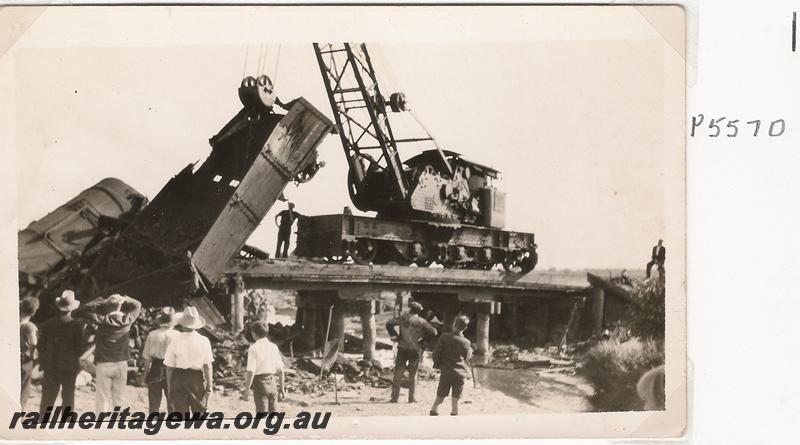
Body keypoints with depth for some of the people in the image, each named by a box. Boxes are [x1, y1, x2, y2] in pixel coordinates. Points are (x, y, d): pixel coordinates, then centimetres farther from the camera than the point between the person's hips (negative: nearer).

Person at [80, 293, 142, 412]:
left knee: (103, 398, 1)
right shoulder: (127, 320, -6)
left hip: (103, 363, -2)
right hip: (121, 363, 2)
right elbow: (137, 305, 12)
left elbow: (85, 309, -2)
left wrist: (102, 301, -8)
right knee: (119, 398, 9)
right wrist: (124, 300, -1)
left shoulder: (103, 320, -13)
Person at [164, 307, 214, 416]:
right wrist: (209, 385, 3)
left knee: (180, 414, 5)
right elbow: (207, 365, -5)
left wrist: (169, 387, 7)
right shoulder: (204, 341, -5)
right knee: (199, 412, 10)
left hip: (179, 378, 0)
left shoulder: (175, 341, -6)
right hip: (198, 378, 0)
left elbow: (169, 367, -3)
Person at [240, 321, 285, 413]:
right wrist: (281, 388, 15)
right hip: (272, 382, 5)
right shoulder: (274, 347, 4)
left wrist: (247, 390, -10)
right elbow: (280, 371, 7)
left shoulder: (254, 349, -12)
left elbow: (251, 372, -16)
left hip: (260, 382, -5)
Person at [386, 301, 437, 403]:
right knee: (413, 375, 11)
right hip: (415, 350, -1)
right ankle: (411, 398, 9)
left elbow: (389, 324, -1)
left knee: (398, 373, 7)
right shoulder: (421, 321, -4)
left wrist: (394, 335, 4)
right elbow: (433, 332, -4)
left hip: (402, 349, 1)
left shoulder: (403, 318, 0)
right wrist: (423, 338, 9)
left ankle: (394, 397, 3)